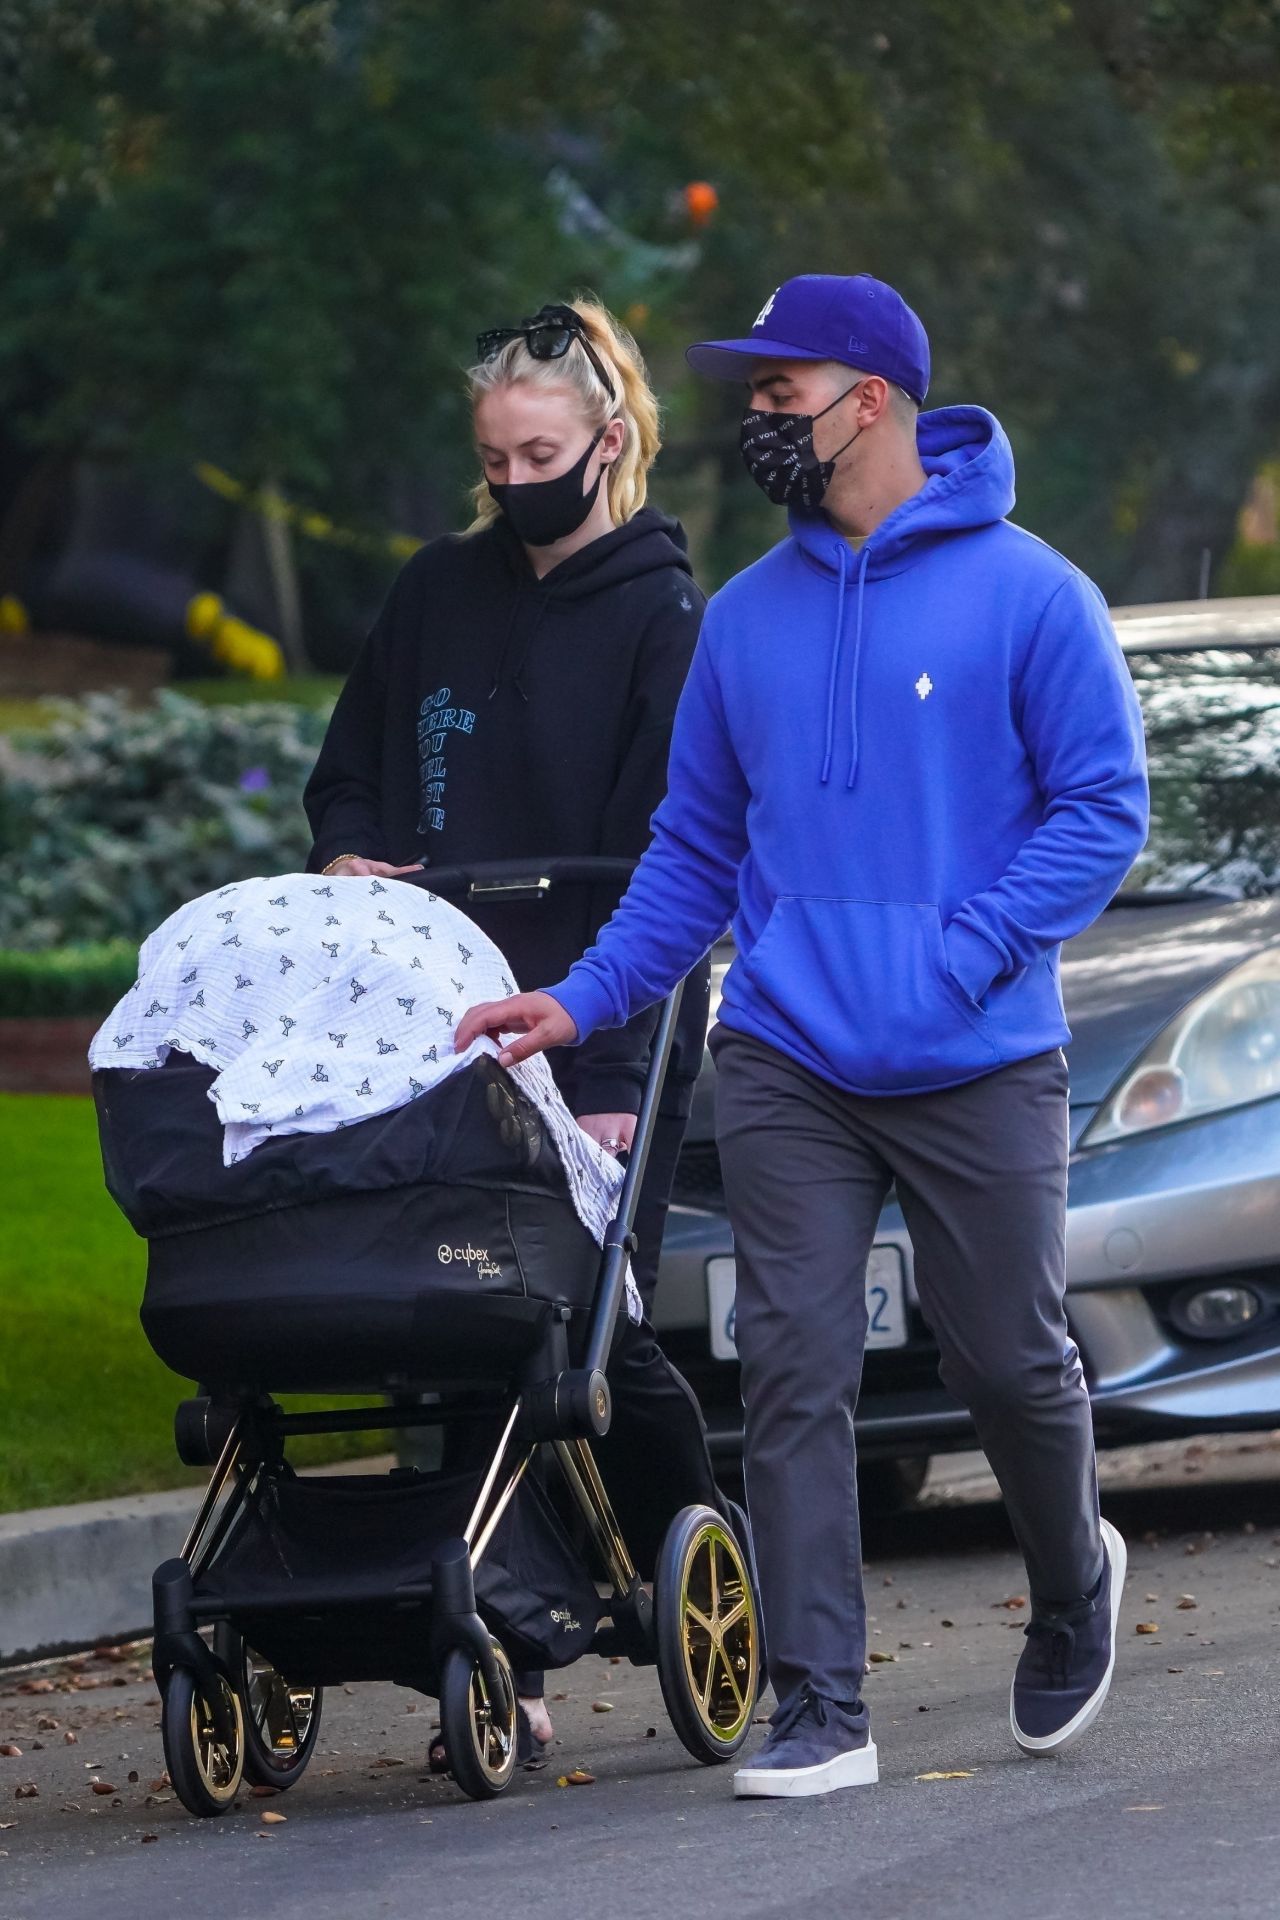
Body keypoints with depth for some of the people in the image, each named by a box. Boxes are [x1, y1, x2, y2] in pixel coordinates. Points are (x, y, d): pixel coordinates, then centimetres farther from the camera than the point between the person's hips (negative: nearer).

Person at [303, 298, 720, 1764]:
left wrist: (611, 1075, -19)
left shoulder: (663, 619, -4)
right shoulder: (439, 593, 12)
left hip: (606, 1040, -4)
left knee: (600, 1328, -4)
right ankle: (504, 1668, -1)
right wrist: (353, 858, -2)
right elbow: (349, 773, 22)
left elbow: (659, 863, -10)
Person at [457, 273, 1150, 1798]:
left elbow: (1102, 805, -4)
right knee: (794, 1373, -6)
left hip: (979, 1069, -3)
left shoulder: (1024, 593, -4)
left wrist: (957, 956, -15)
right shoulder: (745, 619, 11)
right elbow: (696, 847, 17)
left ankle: (1073, 1587, 37)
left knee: (1010, 1365, 7)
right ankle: (818, 1710, -3)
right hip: (785, 1065, 3)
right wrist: (585, 1000, 5)